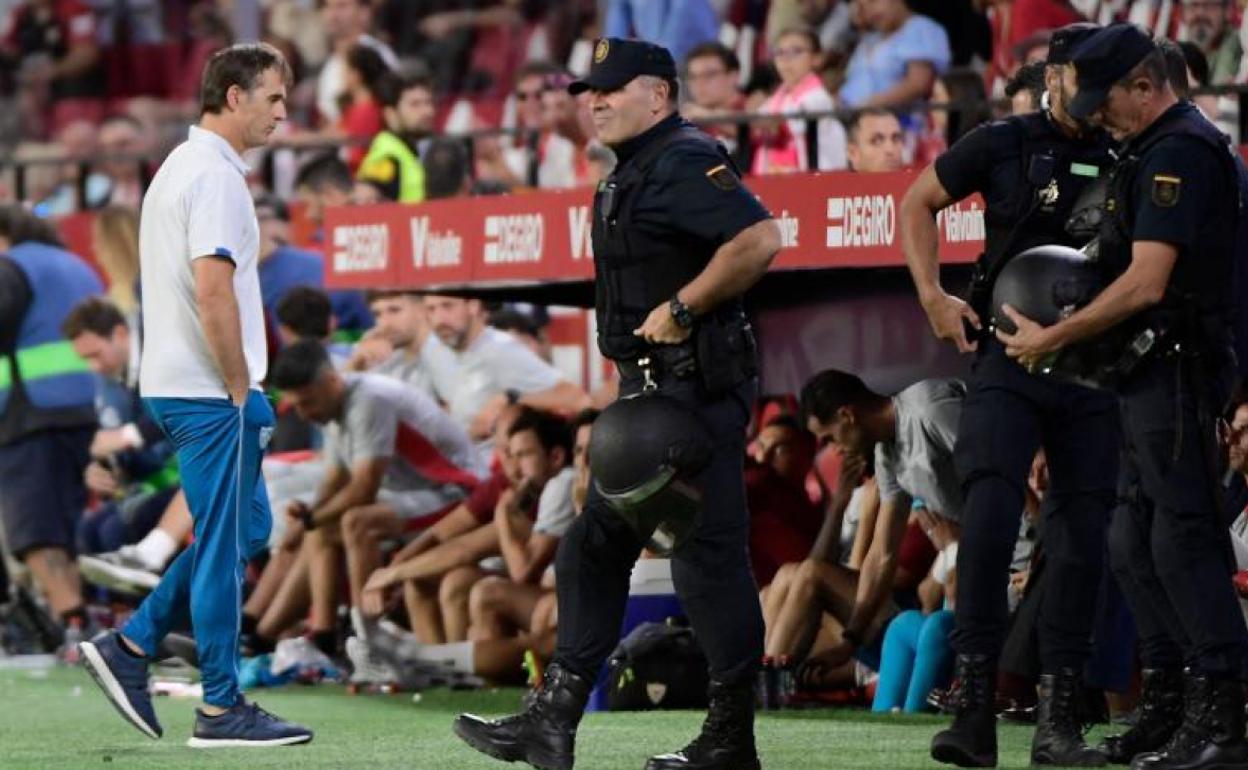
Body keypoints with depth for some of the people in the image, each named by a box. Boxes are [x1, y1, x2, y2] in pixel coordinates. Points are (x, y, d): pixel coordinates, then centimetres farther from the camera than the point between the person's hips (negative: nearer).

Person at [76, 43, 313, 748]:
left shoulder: (179, 167, 18)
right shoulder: (216, 177, -14)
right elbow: (213, 292, -23)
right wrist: (241, 391, -15)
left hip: (174, 383, 10)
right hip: (207, 391, -10)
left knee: (246, 530, 16)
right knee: (227, 542, -4)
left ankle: (131, 647, 13)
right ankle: (222, 709, 0)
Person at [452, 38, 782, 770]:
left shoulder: (683, 162, -14)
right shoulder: (638, 169, 19)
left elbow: (760, 237, -28)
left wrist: (682, 308, -22)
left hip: (695, 388, -12)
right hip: (651, 388, 12)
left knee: (708, 554, -7)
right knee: (597, 545, 11)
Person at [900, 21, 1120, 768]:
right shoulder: (1004, 144, 2)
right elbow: (918, 203, 14)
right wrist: (933, 295, 2)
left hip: (1094, 372, 2)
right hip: (1010, 361, -2)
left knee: (1084, 544, 2)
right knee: (989, 524, -14)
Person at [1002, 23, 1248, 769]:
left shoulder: (1178, 154, -15)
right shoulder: (1169, 148, 18)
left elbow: (1146, 284, -22)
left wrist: (1050, 339, -15)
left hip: (1177, 366, -11)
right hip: (1155, 372, 11)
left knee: (1183, 538, -11)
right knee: (1135, 545, 14)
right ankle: (1168, 707, 18)